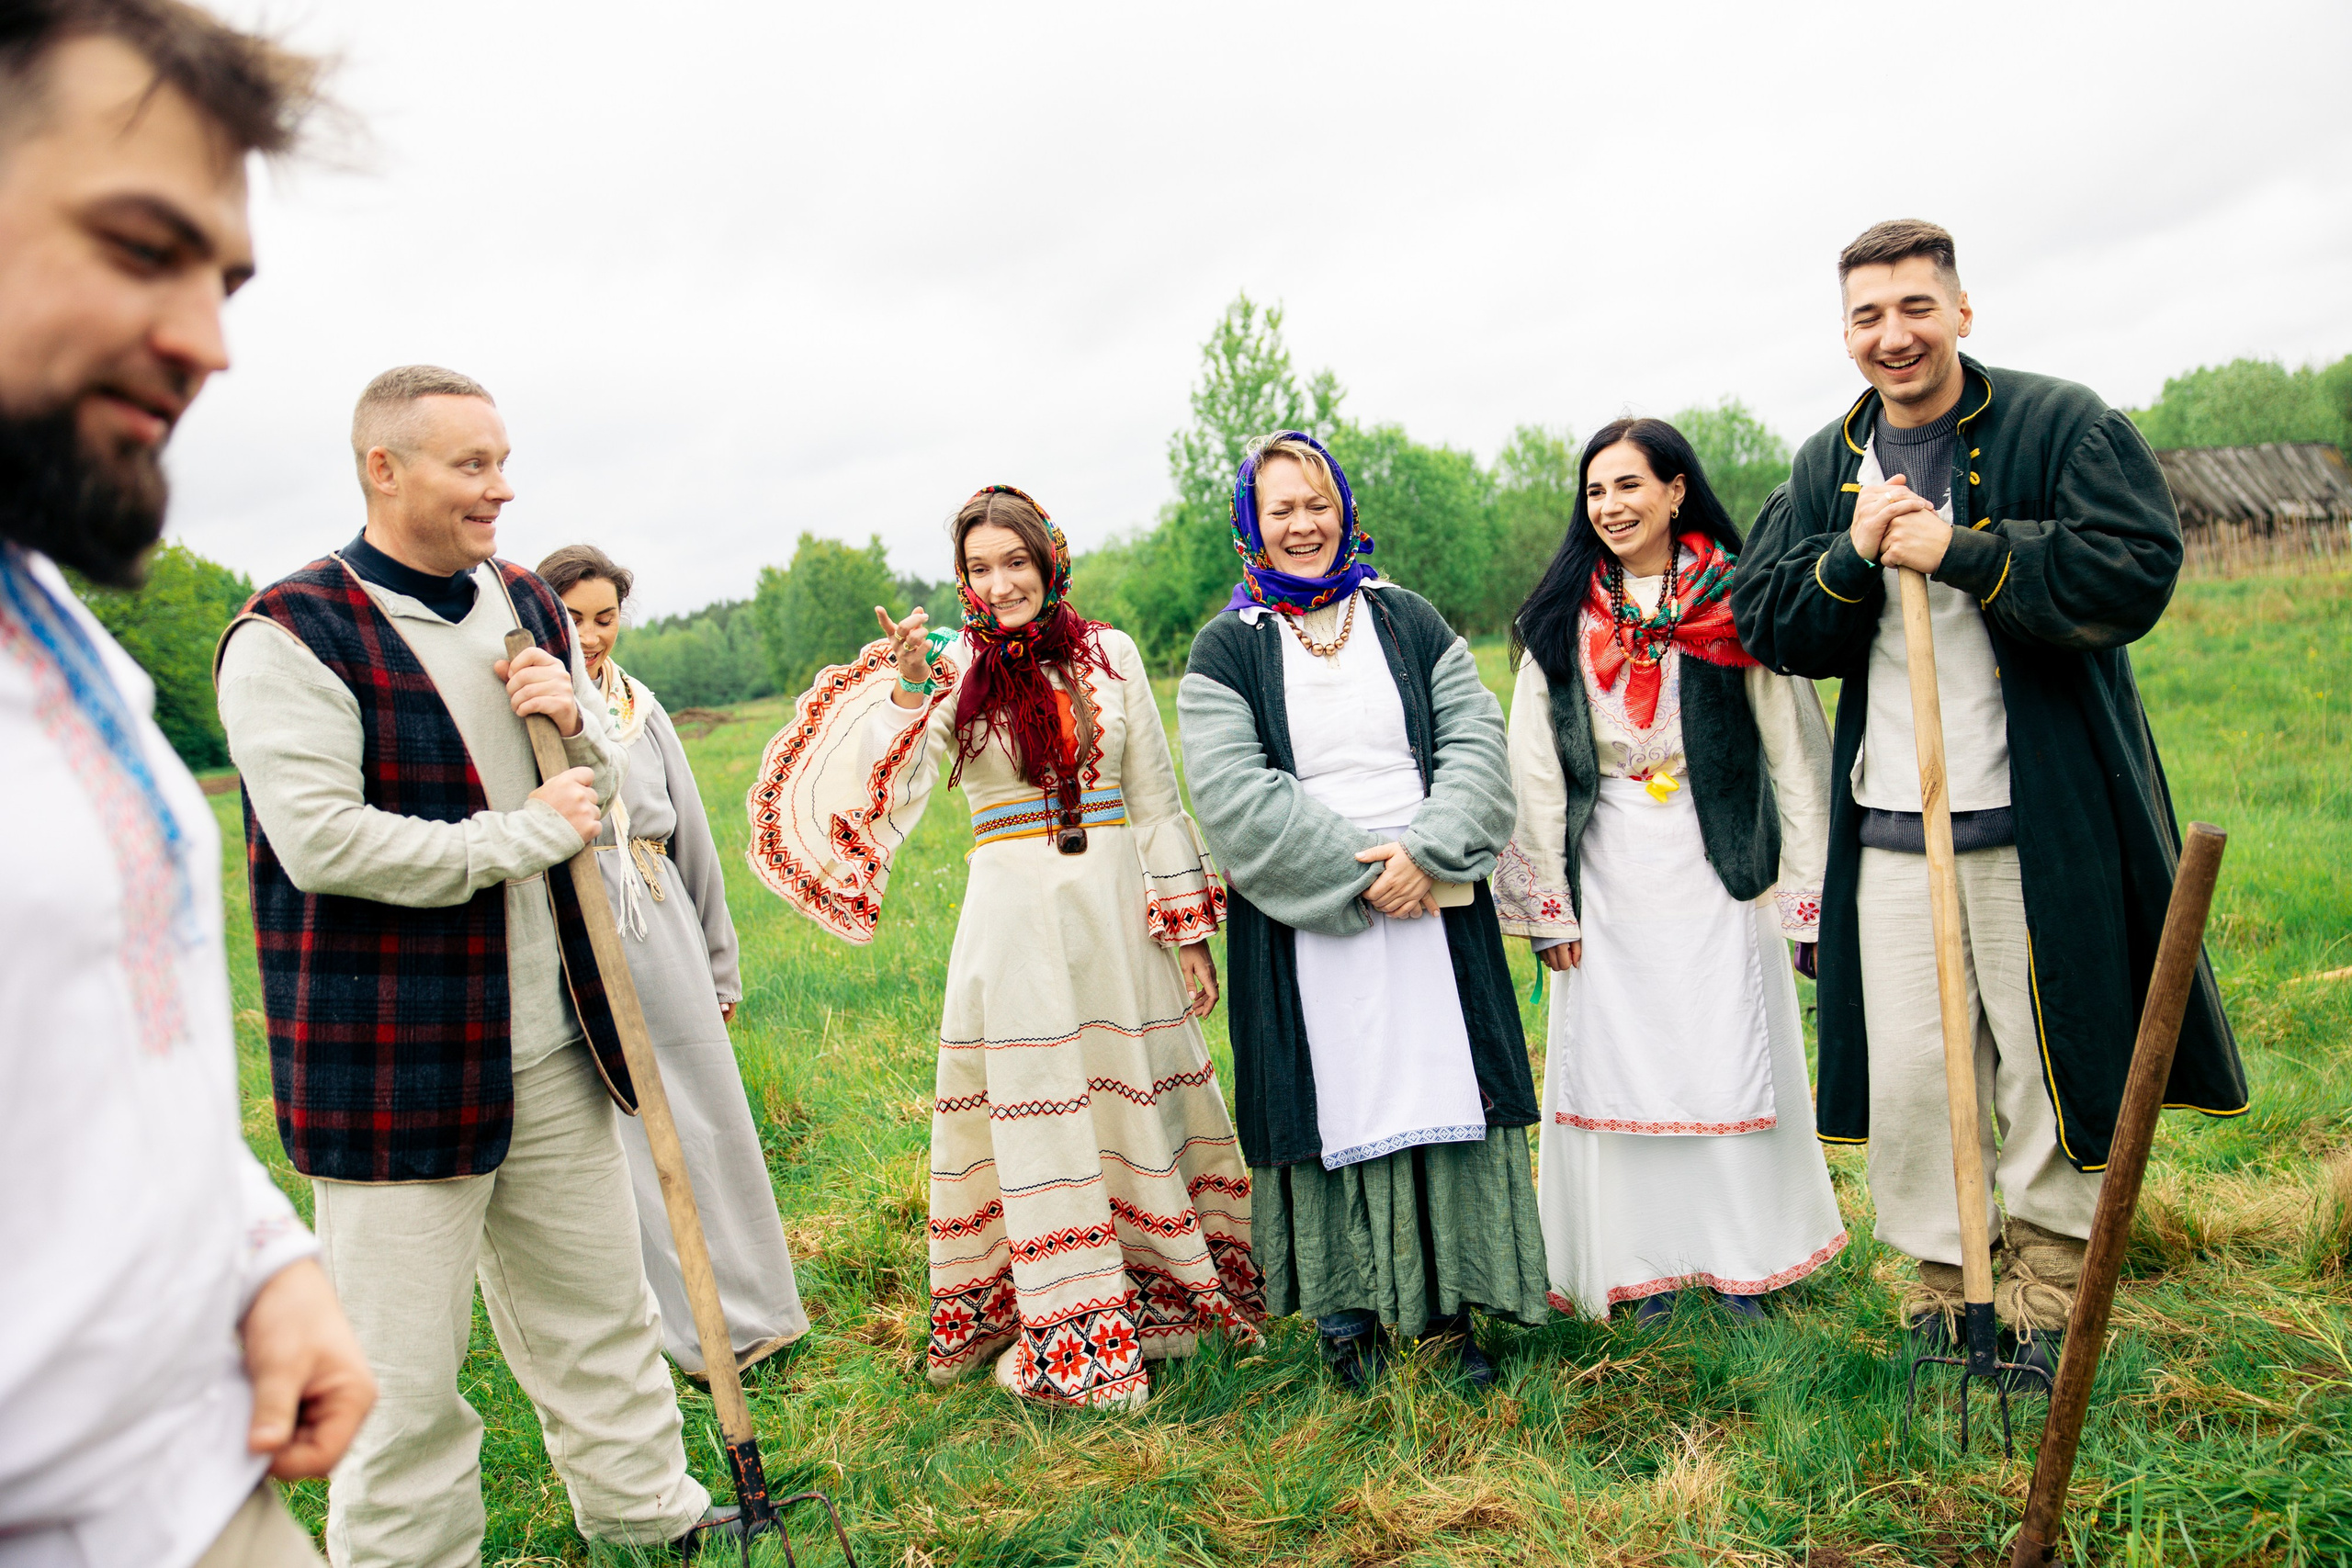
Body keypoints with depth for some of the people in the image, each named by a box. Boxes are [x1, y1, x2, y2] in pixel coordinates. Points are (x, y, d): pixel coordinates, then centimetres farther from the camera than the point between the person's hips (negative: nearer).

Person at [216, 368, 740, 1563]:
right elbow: (323, 840, -21)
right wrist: (525, 834, -14)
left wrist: (574, 720, -6)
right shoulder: (291, 634, -12)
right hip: (392, 1063, -6)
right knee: (404, 1376, 4)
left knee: (600, 1309, 20)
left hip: (552, 1048, 7)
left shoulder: (529, 609, 10)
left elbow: (602, 791, 17)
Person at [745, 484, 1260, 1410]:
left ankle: (1172, 1285, 32)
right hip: (1013, 910, -2)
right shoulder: (955, 668, -1)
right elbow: (887, 796, -14)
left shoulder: (1111, 655, 4)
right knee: (1034, 1113, 3)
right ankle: (1073, 1333, 16)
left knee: (1139, 1097, 12)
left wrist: (1190, 931, 5)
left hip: (1118, 905, 2)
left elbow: (1158, 797, 7)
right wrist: (905, 688, -27)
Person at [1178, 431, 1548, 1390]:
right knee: (1334, 1101, 4)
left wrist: (1423, 850, -15)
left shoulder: (1410, 622, 9)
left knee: (1444, 1089, 5)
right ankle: (1346, 1309, 18)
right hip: (1303, 925, -2)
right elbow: (1232, 792, -10)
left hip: (1433, 906, 2)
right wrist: (1357, 872, -15)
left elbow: (1477, 743, 1)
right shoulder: (1226, 650, 1)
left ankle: (1450, 1305, 19)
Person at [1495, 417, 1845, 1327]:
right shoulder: (1562, 620, 5)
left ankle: (1743, 1258, 22)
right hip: (1609, 871, 2)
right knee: (1618, 1061, 6)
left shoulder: (1737, 606, -1)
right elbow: (1533, 768, 4)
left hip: (1718, 863, -2)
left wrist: (1810, 889, -5)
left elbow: (1796, 749, -1)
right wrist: (1545, 903, 0)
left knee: (1731, 1056, 5)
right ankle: (1647, 1261, 20)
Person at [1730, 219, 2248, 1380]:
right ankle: (1940, 1274, 25)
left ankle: (2047, 1292, 23)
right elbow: (1764, 624, 6)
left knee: (2048, 1053, 6)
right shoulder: (1826, 467, 11)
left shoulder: (2063, 425, -2)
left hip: (2042, 815, -3)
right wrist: (1852, 558, -11)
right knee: (1906, 1067, 7)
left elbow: (2136, 570, -14)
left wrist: (1958, 551, -18)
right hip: (1888, 819, 3)